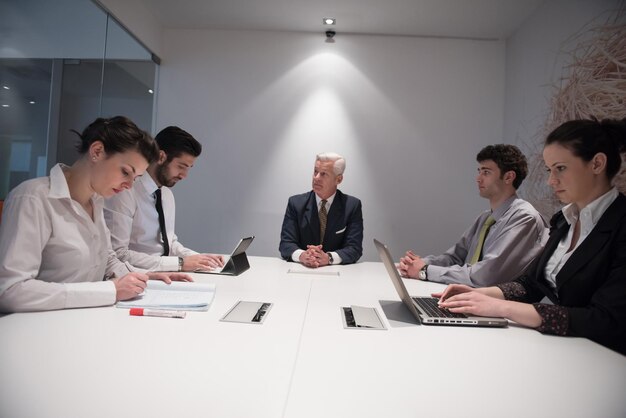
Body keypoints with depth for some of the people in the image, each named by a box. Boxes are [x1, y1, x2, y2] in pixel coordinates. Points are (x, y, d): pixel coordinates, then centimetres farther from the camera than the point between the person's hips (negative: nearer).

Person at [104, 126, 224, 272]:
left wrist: (199, 258, -2)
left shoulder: (167, 194, 9)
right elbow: (118, 254, -21)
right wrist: (179, 262, -23)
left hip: (165, 273, 6)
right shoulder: (125, 192, -15)